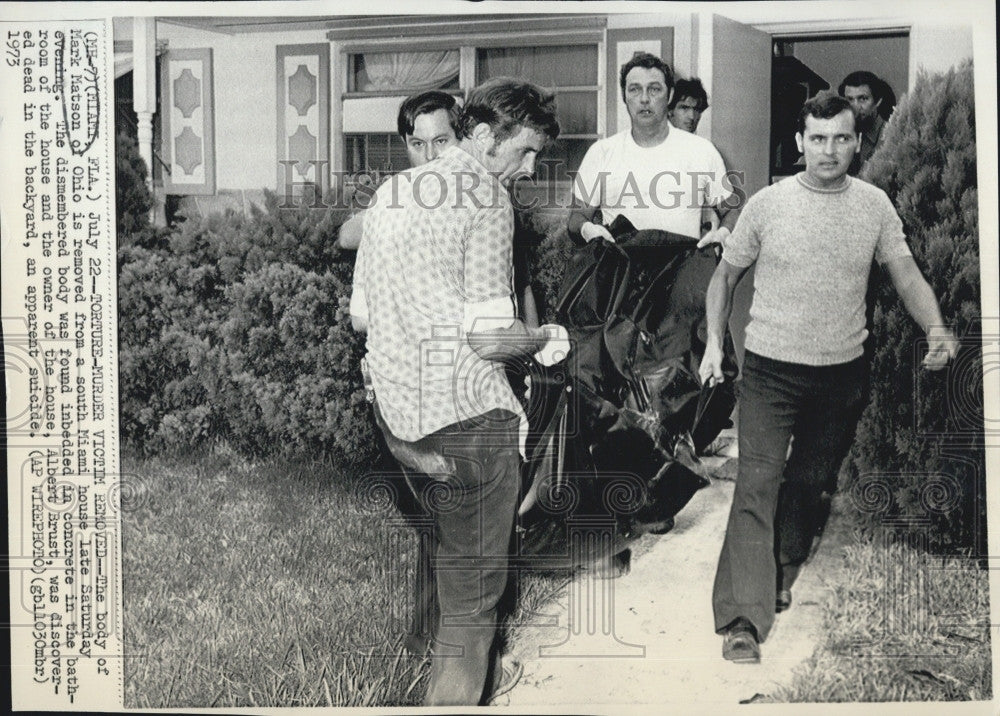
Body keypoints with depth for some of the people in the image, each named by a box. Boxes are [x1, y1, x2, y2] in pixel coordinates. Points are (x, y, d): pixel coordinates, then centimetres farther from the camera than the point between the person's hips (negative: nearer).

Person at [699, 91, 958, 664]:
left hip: (843, 372, 3)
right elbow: (726, 275, 5)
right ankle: (743, 619, -13)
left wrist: (936, 328, -21)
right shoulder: (768, 204, -5)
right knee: (759, 483, -12)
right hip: (771, 368, -3)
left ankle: (779, 576, 40)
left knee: (811, 482, 17)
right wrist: (714, 342, -3)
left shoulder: (875, 205, 1)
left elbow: (906, 273, -3)